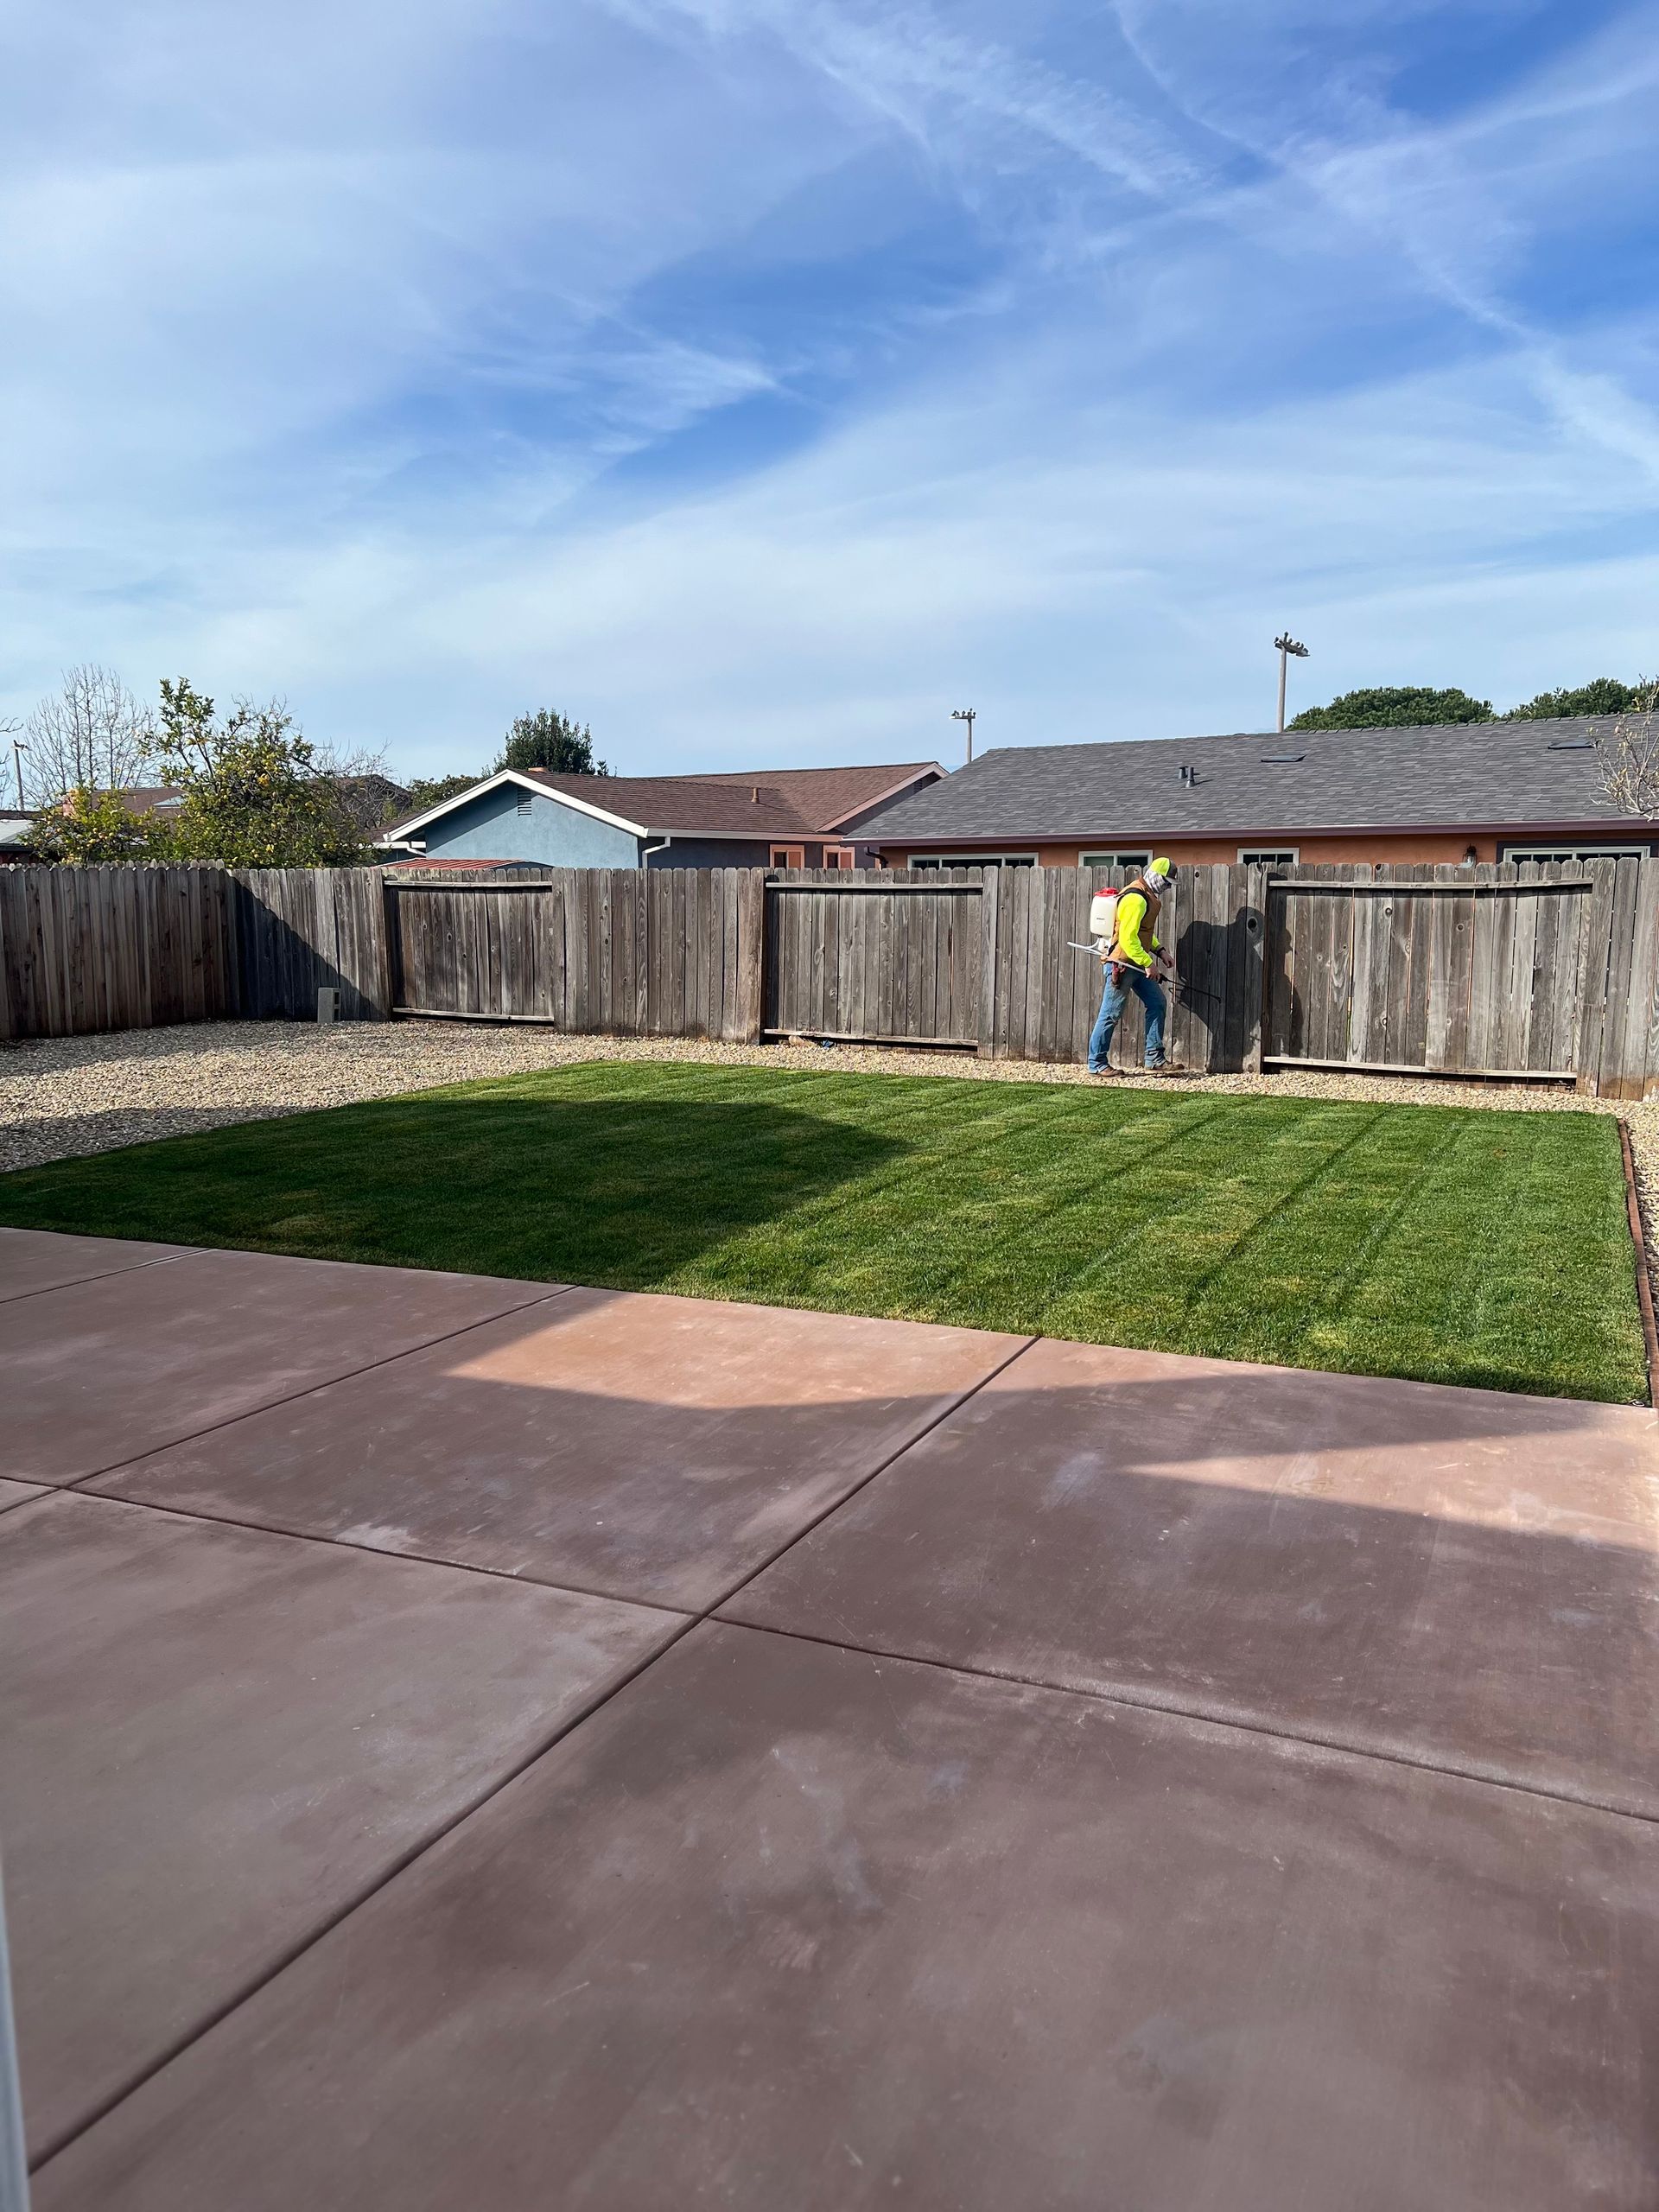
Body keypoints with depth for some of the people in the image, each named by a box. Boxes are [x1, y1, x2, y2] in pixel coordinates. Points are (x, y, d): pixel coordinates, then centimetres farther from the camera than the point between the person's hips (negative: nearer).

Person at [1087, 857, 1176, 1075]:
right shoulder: (1135, 898, -20)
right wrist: (1148, 963, -21)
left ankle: (1155, 1059, 11)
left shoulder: (1147, 896, 13)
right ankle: (1096, 1064, 7)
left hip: (1135, 964, 10)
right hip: (1121, 964, -10)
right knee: (1110, 1014, -3)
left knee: (1157, 1003, 7)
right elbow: (1128, 938, -26)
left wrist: (1160, 951, 15)